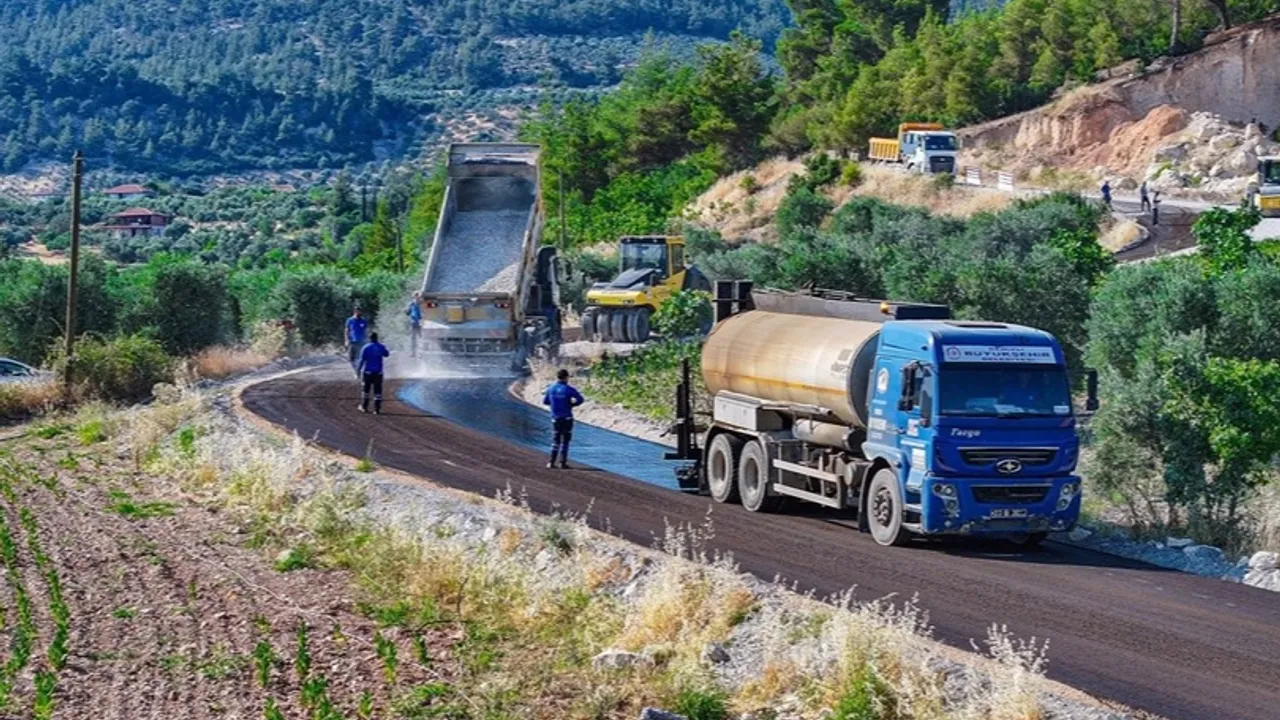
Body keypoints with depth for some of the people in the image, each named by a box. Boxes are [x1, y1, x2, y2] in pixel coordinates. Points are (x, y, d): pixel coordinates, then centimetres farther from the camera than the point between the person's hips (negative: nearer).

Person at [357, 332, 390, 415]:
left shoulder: (366, 348, -9)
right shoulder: (381, 347, -1)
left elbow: (362, 360, -8)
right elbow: (387, 354, 16)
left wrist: (358, 369, 2)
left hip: (367, 371, -2)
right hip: (378, 372, 2)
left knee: (365, 390, 13)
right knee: (377, 391, 2)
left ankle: (364, 407, 19)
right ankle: (377, 409, -2)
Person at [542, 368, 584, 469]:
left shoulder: (551, 389, 3)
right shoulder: (569, 389, -11)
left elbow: (545, 401, 13)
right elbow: (580, 399, -17)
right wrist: (572, 404, 1)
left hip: (555, 418, 4)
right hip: (567, 418, -4)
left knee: (556, 439, 14)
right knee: (565, 440, 3)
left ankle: (551, 462, 8)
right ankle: (563, 463, 0)